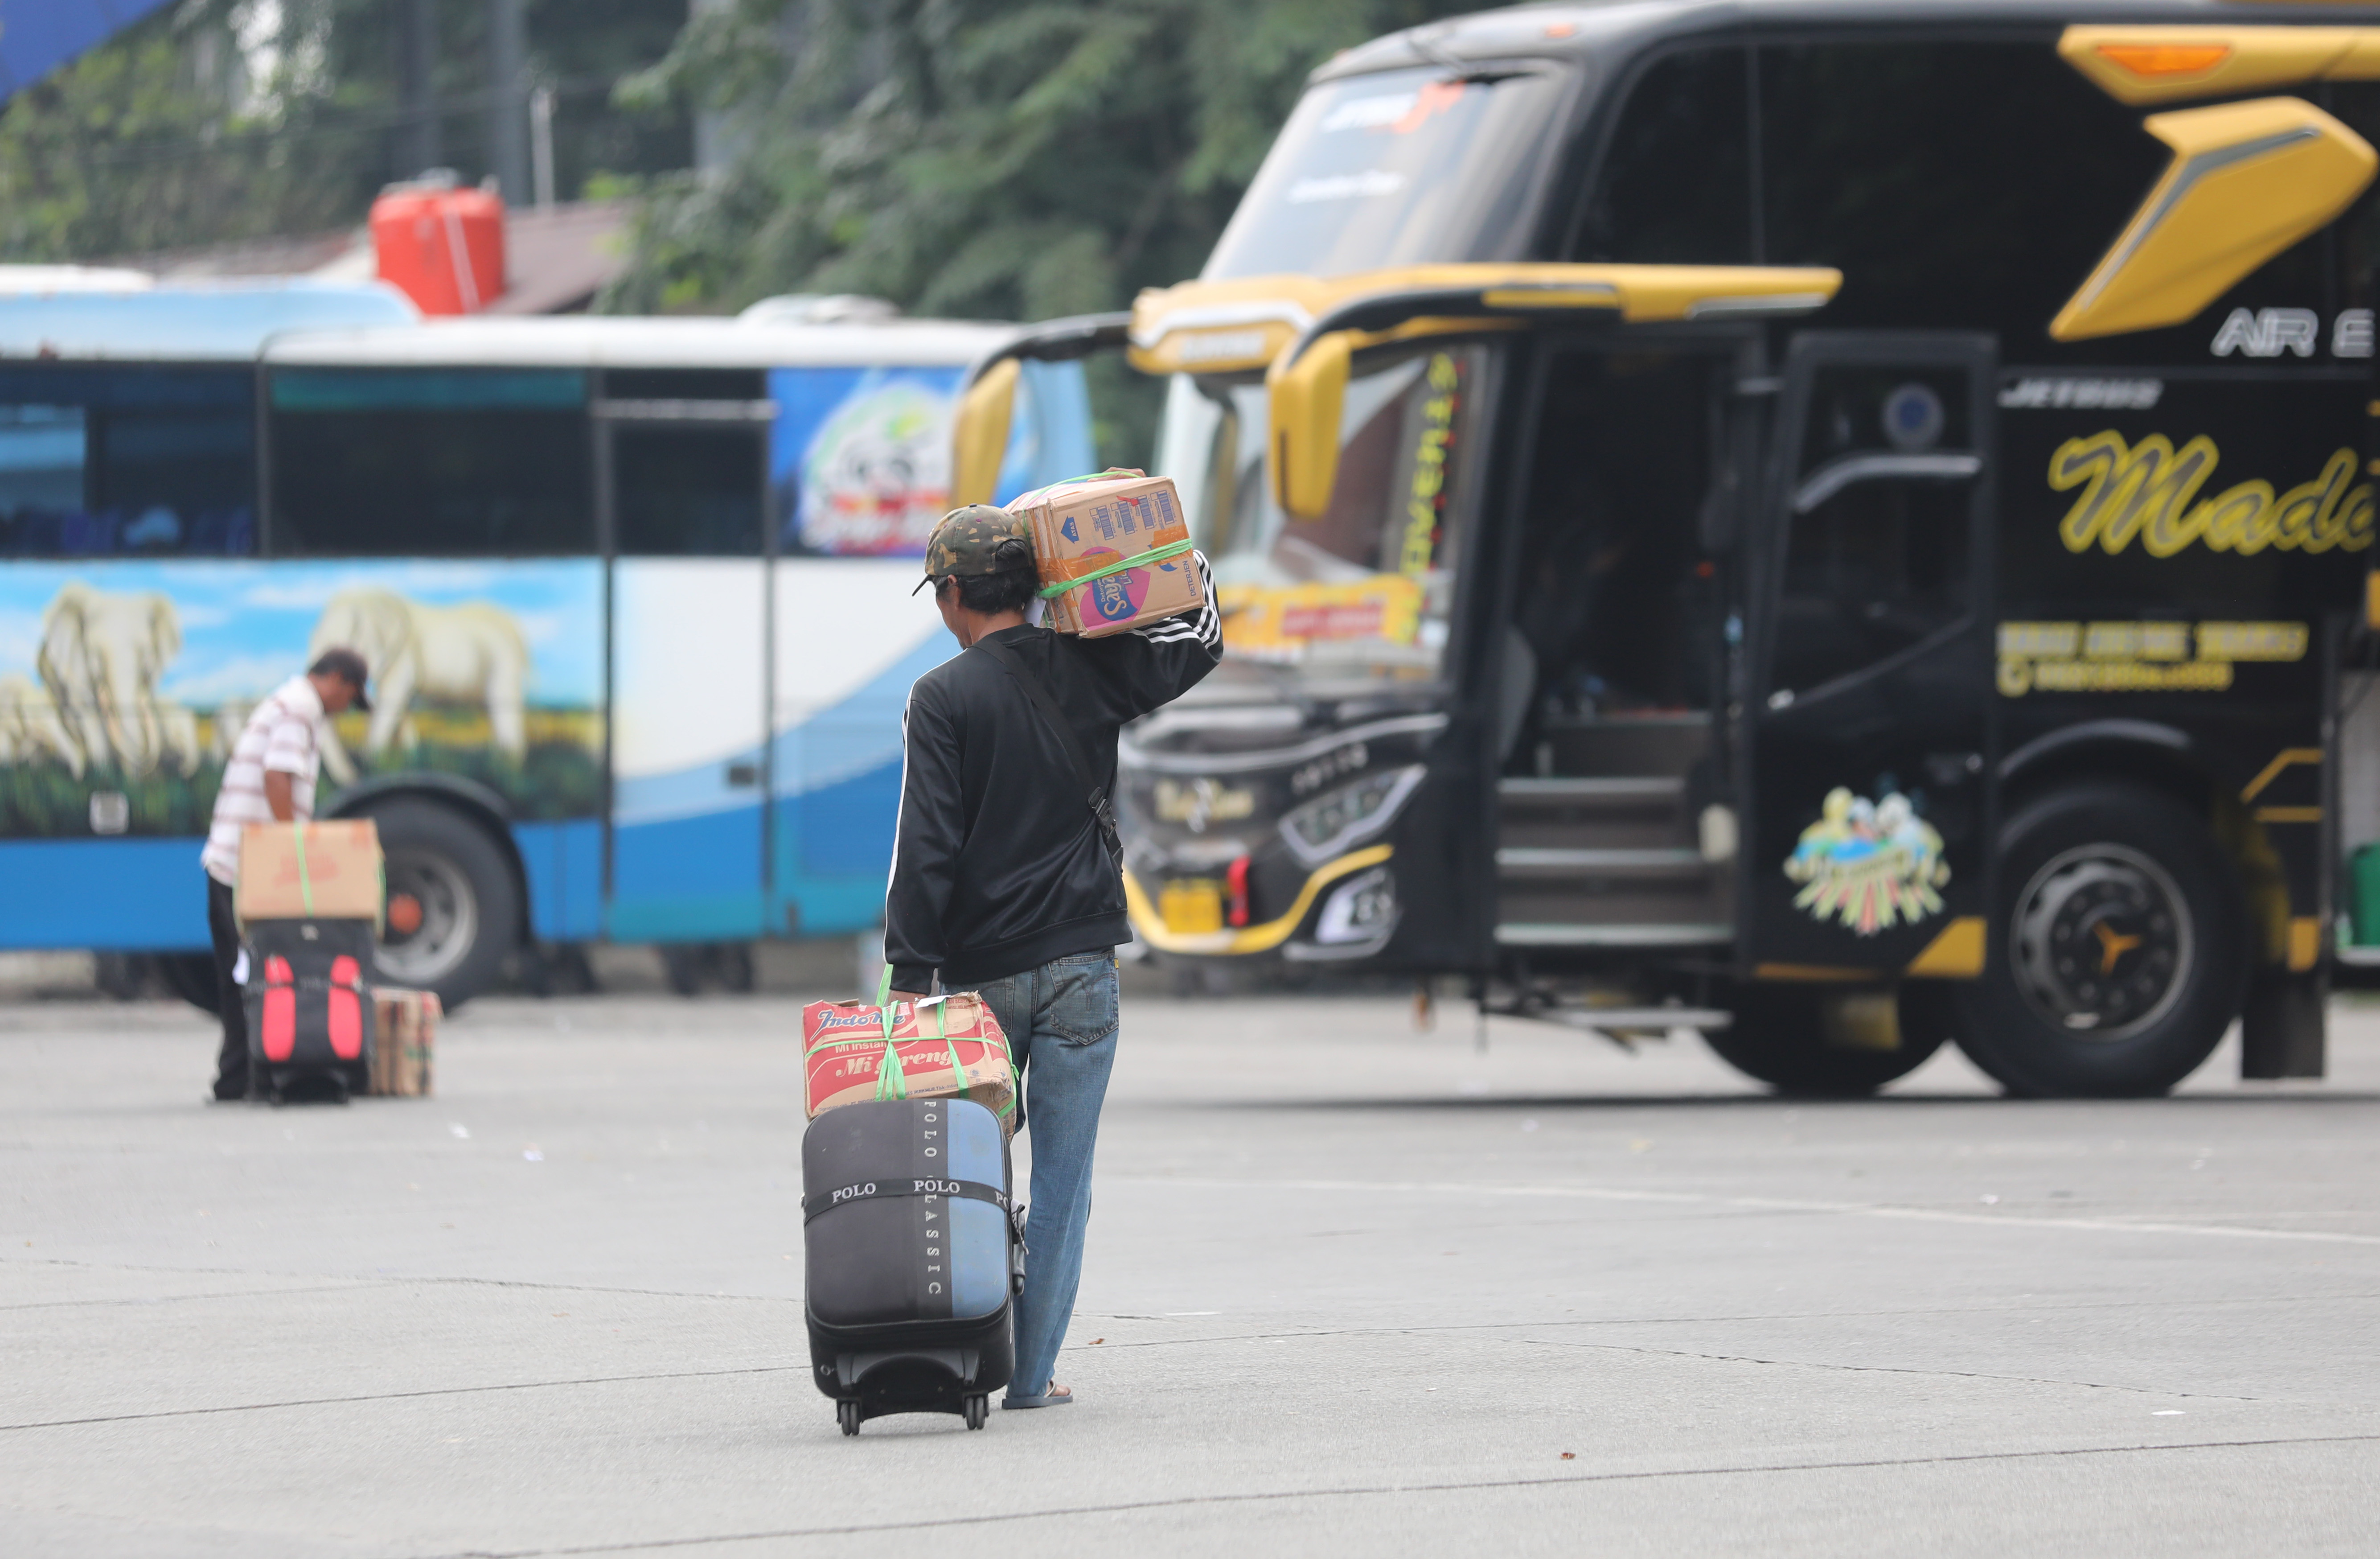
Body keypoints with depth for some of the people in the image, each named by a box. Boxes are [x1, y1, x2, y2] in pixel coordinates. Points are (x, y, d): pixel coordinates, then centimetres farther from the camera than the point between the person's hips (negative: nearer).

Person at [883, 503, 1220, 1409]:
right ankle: (1032, 1372, 1)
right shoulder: (1090, 671, 3)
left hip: (980, 974, -2)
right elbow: (1201, 639, 20)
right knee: (1062, 1175, 3)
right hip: (1080, 967, 2)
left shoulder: (943, 698, -6)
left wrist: (912, 970, -12)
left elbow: (926, 843, -12)